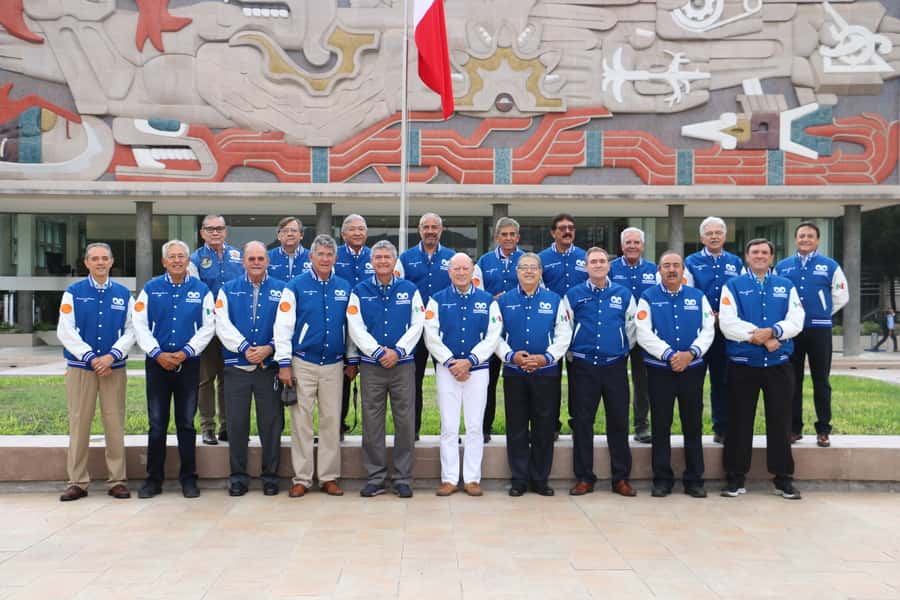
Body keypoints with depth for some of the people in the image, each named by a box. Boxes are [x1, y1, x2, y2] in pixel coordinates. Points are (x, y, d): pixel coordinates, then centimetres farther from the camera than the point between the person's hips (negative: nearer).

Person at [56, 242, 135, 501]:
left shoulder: (124, 294, 7)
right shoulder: (73, 293, 3)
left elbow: (131, 330, 4)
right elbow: (65, 331, -3)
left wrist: (112, 356, -11)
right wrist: (91, 358, -11)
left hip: (114, 368, 1)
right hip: (80, 367, -1)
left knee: (115, 424, 2)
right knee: (79, 423, 1)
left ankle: (117, 481, 9)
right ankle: (78, 482, 10)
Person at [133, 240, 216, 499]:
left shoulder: (201, 290, 3)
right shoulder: (151, 289, 5)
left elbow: (207, 327, -1)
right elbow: (140, 325, 1)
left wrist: (185, 353, -11)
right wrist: (157, 353, -10)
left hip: (188, 363, 0)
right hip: (157, 363, 1)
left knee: (186, 423, 5)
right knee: (157, 423, 4)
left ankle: (188, 478, 14)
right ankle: (154, 478, 13)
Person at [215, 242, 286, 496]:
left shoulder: (281, 290, 6)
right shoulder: (228, 290, 9)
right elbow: (223, 325, -2)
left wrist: (269, 348, -18)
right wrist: (245, 348, -15)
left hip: (269, 366, -1)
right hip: (237, 367, 1)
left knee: (271, 422, 3)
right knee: (236, 423, 4)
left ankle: (270, 475, 14)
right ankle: (238, 476, 15)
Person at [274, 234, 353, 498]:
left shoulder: (344, 288, 7)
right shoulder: (296, 286, -3)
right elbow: (283, 326, -5)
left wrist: (353, 361, 11)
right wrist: (284, 364, -9)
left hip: (334, 365, 3)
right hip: (303, 364, -2)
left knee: (332, 422, 6)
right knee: (301, 422, 2)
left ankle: (329, 477, 15)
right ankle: (302, 478, 11)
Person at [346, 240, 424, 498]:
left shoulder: (410, 290, 6)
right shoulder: (359, 291, 5)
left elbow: (417, 325, 0)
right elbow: (356, 329, -3)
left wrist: (397, 351, -11)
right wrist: (379, 352, -13)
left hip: (403, 365, 0)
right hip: (371, 365, 0)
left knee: (405, 422, 1)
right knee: (372, 423, 2)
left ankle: (403, 478, 10)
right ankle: (375, 477, 12)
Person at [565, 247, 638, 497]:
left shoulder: (624, 294, 6)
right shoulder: (573, 295, 4)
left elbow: (631, 329, 13)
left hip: (615, 366, 0)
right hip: (583, 367, 0)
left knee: (619, 422, 3)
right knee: (582, 422, 3)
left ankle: (621, 478, 13)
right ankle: (584, 478, 12)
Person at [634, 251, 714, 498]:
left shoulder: (698, 297, 9)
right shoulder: (648, 298, 1)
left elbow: (708, 330, 2)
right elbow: (644, 334, -10)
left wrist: (691, 353, -14)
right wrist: (670, 355, -18)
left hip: (692, 369, 2)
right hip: (659, 370, -2)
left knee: (693, 426, 6)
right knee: (661, 426, 4)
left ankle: (694, 479, 16)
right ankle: (662, 479, 13)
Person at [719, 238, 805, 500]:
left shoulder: (786, 286, 11)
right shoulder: (733, 286, 3)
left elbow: (796, 322, -2)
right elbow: (728, 325, -10)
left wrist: (772, 331, -19)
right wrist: (762, 338, -14)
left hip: (779, 364, 2)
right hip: (742, 365, -2)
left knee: (780, 422, 5)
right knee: (739, 422, 3)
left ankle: (783, 479, 16)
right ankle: (736, 478, 12)